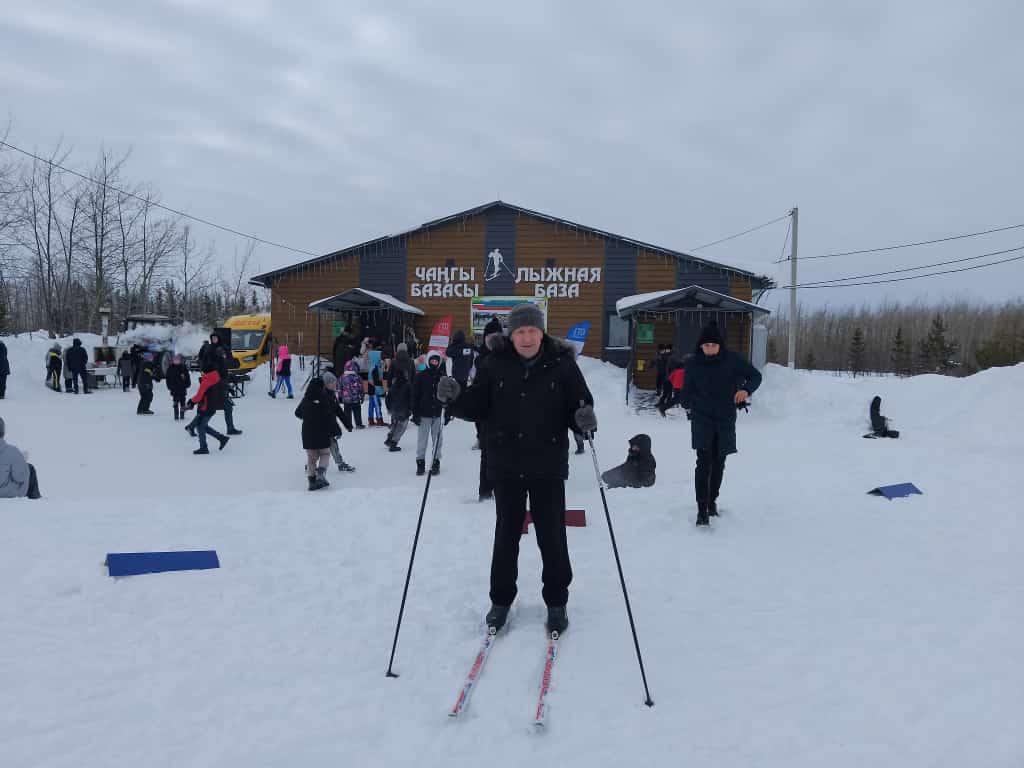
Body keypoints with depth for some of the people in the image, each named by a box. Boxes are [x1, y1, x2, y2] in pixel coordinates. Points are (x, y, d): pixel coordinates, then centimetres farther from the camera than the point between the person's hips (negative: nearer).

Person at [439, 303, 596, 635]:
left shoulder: (561, 364, -6)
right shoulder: (495, 364, -2)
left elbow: (578, 406, -2)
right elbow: (477, 407, 2)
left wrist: (584, 418, -24)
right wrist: (454, 397, -18)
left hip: (548, 466, -1)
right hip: (506, 466, 1)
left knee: (552, 536, 8)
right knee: (506, 535, 14)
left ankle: (556, 603, 26)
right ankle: (501, 600, 30)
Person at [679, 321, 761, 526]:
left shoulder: (732, 360, -6)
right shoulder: (694, 363, -4)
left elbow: (755, 375, 2)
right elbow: (687, 390, 11)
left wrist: (746, 389, -16)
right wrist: (688, 405, 22)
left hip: (725, 420, 2)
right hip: (702, 419, -2)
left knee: (718, 464, 12)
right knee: (704, 463, -13)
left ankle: (712, 501, 31)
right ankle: (702, 509, -13)